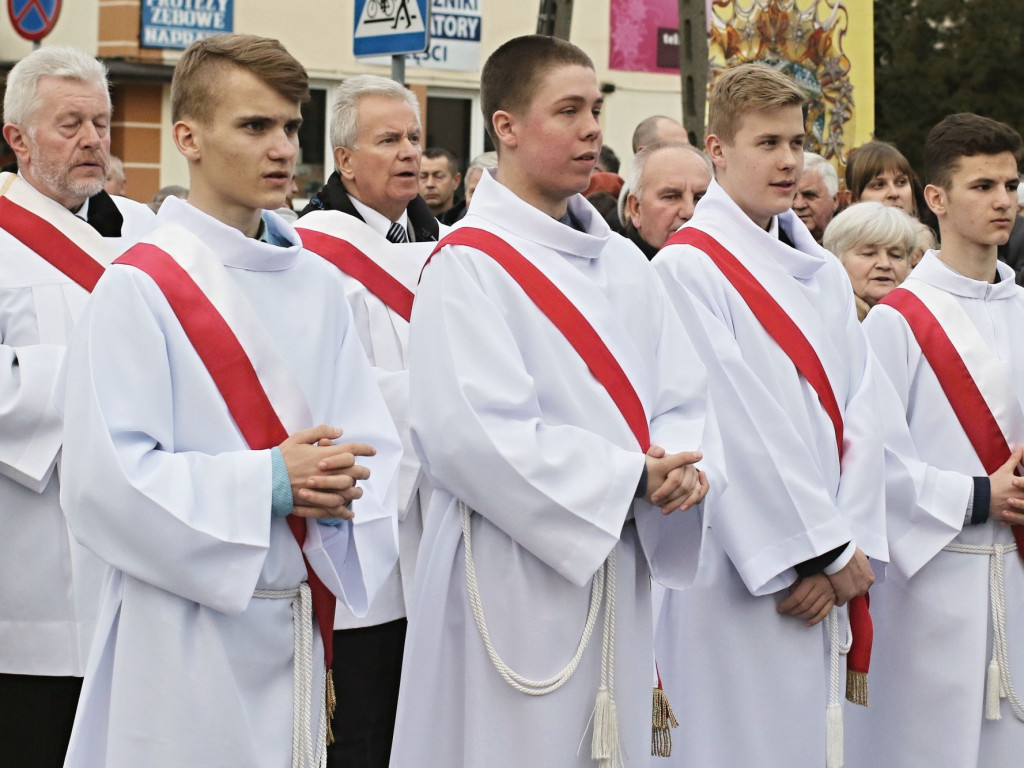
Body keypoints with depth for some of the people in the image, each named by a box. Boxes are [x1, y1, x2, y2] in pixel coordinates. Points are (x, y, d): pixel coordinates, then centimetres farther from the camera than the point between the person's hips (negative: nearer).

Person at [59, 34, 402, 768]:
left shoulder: (318, 285, 9)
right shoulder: (139, 288, -10)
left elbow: (372, 441, 8)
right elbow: (104, 478, -16)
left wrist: (341, 486, -14)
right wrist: (267, 482, -20)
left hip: (300, 622, 6)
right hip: (187, 636, -6)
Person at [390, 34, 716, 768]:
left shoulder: (623, 263, 13)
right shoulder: (468, 265, -9)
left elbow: (683, 396, 10)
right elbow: (471, 432, -19)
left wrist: (679, 466, -13)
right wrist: (628, 478, -17)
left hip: (618, 566, 7)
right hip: (513, 578, -7)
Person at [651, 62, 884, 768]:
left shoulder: (824, 274, 14)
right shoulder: (687, 268, -9)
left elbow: (859, 415, 6)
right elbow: (734, 429, -14)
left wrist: (848, 550, -7)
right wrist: (825, 550, -12)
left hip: (829, 575, 7)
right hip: (741, 575, -7)